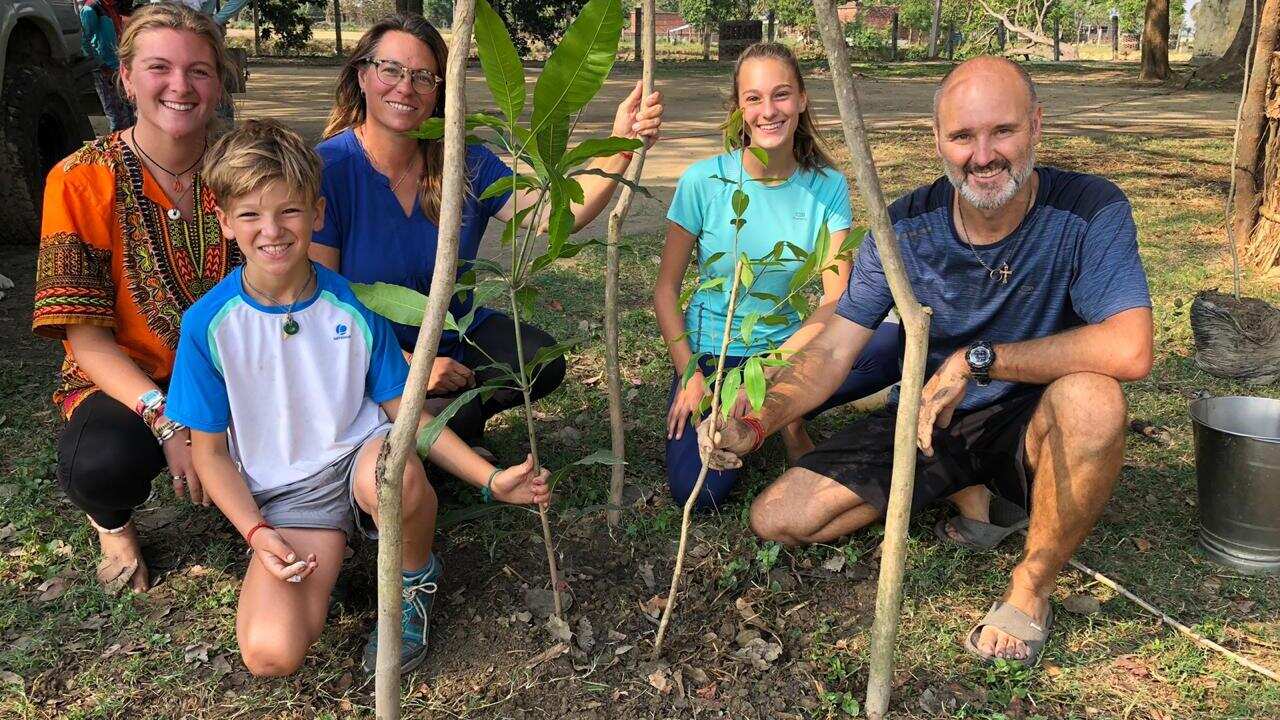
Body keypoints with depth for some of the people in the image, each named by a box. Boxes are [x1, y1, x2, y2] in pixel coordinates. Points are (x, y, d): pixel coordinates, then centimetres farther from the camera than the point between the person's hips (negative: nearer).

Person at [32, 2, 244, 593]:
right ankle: (112, 521, 5)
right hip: (124, 382, -3)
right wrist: (166, 421, -29)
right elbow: (88, 340, -15)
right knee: (105, 464, -35)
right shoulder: (81, 181, -13)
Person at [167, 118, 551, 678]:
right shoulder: (209, 324, -7)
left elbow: (405, 411, 2)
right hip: (285, 500, 0)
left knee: (392, 475, -39)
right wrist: (257, 534, -14)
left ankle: (417, 577, -5)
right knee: (269, 653, -26)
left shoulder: (353, 306, -4)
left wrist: (490, 479, -8)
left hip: (361, 454, 1)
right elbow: (210, 450, 1)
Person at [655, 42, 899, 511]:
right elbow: (666, 289, -5)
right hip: (709, 353, -1)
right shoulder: (704, 181, -11)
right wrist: (690, 376, -15)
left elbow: (836, 300, -11)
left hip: (788, 349, 2)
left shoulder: (828, 186, -6)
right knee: (697, 491, -25)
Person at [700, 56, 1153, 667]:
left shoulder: (1089, 210, -20)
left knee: (1089, 399, -39)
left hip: (1030, 426, -3)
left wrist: (976, 359, -30)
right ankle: (971, 494, 12)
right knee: (778, 519, -5)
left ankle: (1031, 589, -12)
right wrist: (755, 422, -30)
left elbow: (1129, 350, -34)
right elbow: (833, 351, -12)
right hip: (928, 420, 4)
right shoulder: (906, 227, -11)